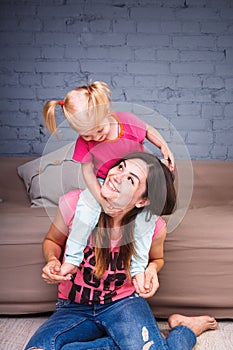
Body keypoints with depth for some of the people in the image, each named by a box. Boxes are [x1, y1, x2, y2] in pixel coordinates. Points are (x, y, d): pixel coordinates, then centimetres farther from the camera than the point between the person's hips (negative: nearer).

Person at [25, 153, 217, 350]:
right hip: (73, 309, 3)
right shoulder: (74, 203, -18)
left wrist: (152, 269, -13)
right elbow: (52, 241, 5)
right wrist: (52, 261, -17)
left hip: (124, 302, -2)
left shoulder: (154, 227, -15)